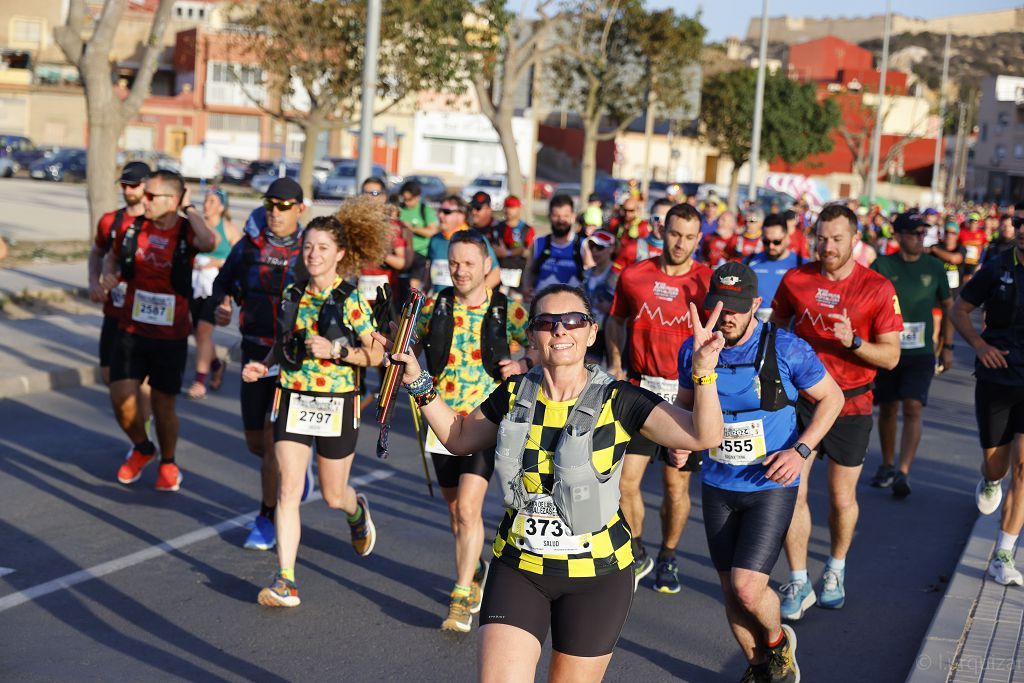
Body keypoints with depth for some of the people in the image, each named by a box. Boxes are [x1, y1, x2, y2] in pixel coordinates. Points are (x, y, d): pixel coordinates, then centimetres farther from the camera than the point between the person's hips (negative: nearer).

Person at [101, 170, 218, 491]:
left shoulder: (187, 231, -11)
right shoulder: (133, 229, 0)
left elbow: (209, 241, -37)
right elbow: (112, 256, 21)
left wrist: (189, 209, -22)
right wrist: (109, 274, -1)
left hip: (171, 336, -3)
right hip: (131, 331, 3)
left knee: (164, 405, 9)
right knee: (121, 398, -7)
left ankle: (168, 462, 35)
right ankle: (141, 448, 24)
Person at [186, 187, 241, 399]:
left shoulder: (230, 229, -1)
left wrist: (217, 263, -12)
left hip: (217, 286, -4)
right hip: (196, 284, 4)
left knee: (203, 330, -13)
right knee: (198, 332, 10)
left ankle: (200, 382, -7)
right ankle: (216, 365, 37)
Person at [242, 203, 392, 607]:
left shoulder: (351, 300, -9)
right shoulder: (293, 294, 4)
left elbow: (376, 354, -6)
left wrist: (337, 351, -21)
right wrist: (263, 366, 0)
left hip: (336, 403, -3)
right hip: (292, 399, 3)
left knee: (333, 495, 11)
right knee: (288, 488, -8)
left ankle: (357, 512, 49)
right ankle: (285, 583, -7)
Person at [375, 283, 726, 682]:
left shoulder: (616, 402, -13)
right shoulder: (515, 394, -2)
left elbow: (704, 436, -23)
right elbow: (460, 438, 17)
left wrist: (704, 371, -38)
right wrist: (419, 384, 8)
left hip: (596, 575, -2)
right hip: (518, 567, 2)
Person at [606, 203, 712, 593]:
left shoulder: (708, 283, -4)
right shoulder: (634, 276, 2)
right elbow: (616, 320, 18)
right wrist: (615, 364, 7)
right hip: (640, 389, 1)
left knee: (676, 484, 7)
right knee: (626, 479, -4)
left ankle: (668, 558, 29)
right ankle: (637, 555, 19)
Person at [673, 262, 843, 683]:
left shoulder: (786, 349, -14)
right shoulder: (693, 350, -4)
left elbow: (831, 397, -2)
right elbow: (684, 404, 14)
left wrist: (800, 450, -14)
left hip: (771, 486, -4)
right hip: (717, 486, 4)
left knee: (747, 589, -14)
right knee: (731, 593, 11)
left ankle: (779, 641, 20)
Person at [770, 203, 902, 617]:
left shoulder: (877, 289, -9)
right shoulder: (796, 280, -1)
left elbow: (890, 356, -8)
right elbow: (775, 327, 15)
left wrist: (853, 341, -25)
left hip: (850, 403, -1)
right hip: (800, 399, 2)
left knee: (842, 498, 9)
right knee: (791, 492, -4)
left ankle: (835, 570, 34)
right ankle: (799, 583, 10)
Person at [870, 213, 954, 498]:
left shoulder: (933, 267, 4)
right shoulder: (881, 266, -1)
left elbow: (948, 306, 14)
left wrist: (947, 346, 10)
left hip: (921, 352, 0)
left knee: (913, 408, -13)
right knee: (887, 408, 10)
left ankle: (903, 473, -16)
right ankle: (887, 466, 27)